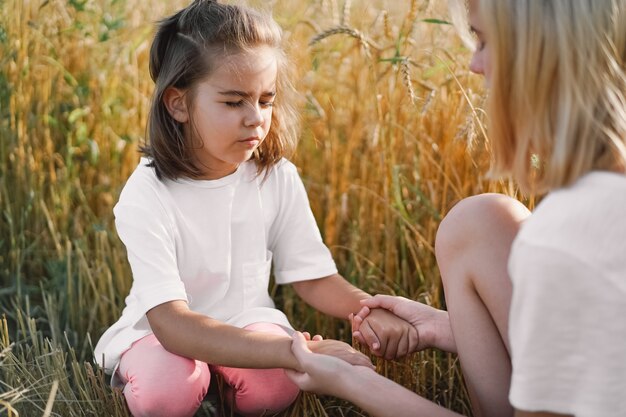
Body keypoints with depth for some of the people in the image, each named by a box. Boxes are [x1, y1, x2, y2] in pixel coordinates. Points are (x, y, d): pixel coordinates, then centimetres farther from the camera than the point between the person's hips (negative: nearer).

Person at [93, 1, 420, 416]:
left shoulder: (278, 178, -13)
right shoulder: (147, 196, -26)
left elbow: (313, 277, -6)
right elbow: (172, 323, -35)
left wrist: (370, 310, -31)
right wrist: (299, 351, -46)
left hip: (246, 321, 3)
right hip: (159, 332, -2)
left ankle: (224, 383, 6)